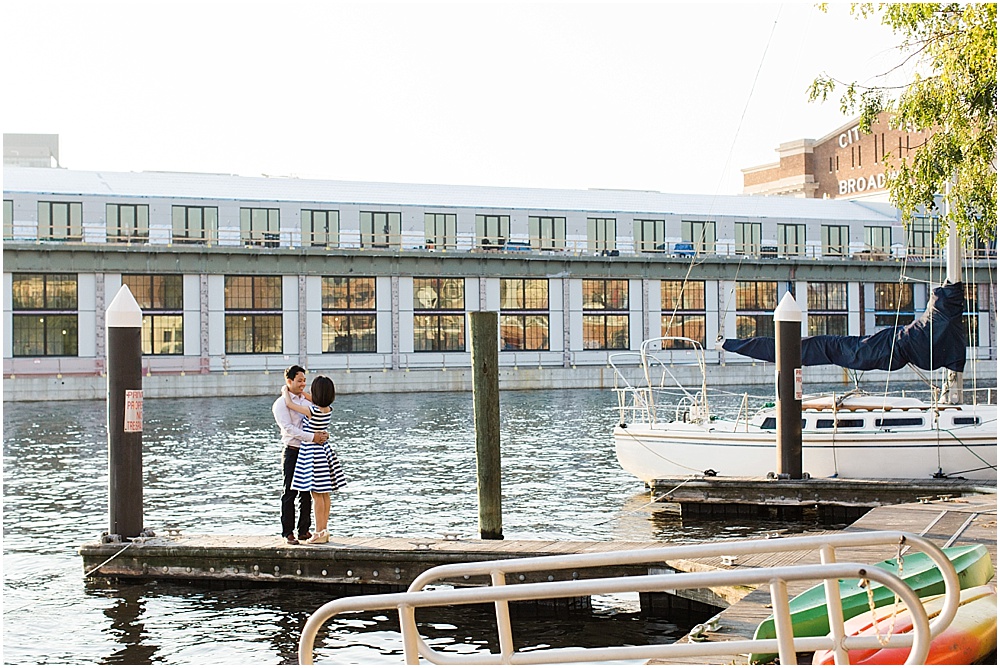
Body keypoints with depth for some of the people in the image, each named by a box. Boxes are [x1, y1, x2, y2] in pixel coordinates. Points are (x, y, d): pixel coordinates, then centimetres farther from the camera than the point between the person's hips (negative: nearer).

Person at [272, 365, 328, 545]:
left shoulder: (306, 401, 15)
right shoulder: (281, 403, -6)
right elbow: (288, 427, -16)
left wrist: (322, 434, -7)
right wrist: (312, 437, -23)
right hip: (292, 452, -6)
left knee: (307, 493, 9)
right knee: (289, 493, -3)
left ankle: (304, 530, 16)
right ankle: (288, 532, 0)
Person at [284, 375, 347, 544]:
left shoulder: (313, 411, -21)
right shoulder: (328, 410, 0)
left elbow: (289, 404, -10)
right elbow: (316, 401, 24)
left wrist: (285, 391, 9)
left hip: (312, 452, -8)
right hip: (324, 451, 8)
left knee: (317, 494, -4)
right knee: (325, 494, 11)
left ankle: (320, 533, -1)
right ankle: (325, 530, 17)